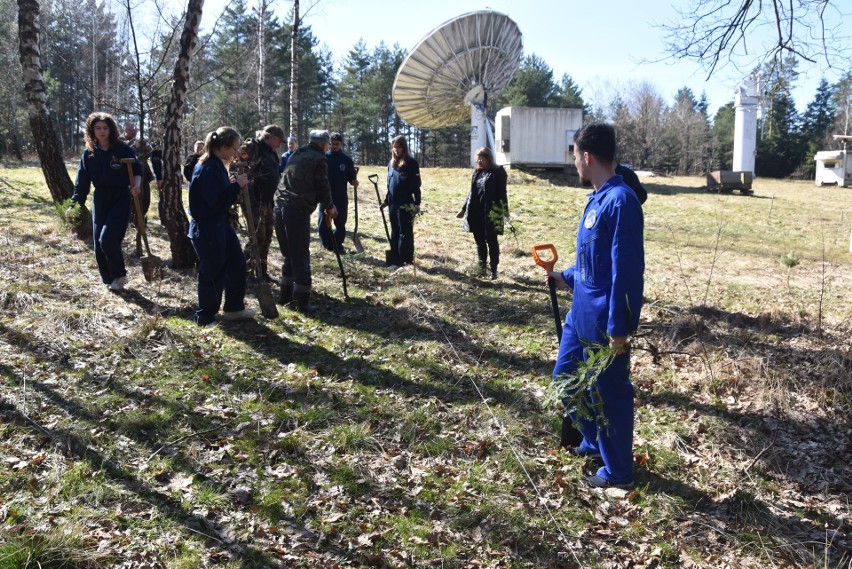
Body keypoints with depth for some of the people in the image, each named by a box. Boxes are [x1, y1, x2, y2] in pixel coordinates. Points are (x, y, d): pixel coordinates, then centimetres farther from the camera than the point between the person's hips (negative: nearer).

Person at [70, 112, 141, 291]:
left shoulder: (123, 149, -4)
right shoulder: (89, 153, 5)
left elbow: (137, 170, 2)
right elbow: (82, 182, 6)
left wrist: (136, 184, -20)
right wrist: (76, 204, -2)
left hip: (120, 199, -4)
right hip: (100, 200, 4)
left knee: (107, 239, -19)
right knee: (99, 244, 5)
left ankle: (120, 275, 3)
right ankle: (109, 279, 23)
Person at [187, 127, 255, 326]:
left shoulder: (216, 165, 9)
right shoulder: (209, 169, -23)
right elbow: (217, 202, -26)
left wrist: (232, 185, 1)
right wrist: (236, 186, -20)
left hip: (220, 224, 10)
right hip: (207, 229, -10)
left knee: (237, 261, 16)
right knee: (213, 272, 1)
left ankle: (234, 308, 28)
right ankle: (205, 317, 16)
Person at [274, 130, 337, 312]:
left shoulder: (297, 154, 22)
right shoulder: (319, 159, -2)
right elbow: (322, 186, -2)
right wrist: (330, 206, 17)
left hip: (280, 206, 8)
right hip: (298, 210, -7)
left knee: (289, 254, 18)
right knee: (300, 256, -2)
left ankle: (286, 294, 22)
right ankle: (302, 301, 1)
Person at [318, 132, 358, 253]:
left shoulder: (347, 160, 1)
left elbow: (351, 178, 4)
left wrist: (354, 182, -18)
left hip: (341, 197, 1)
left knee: (340, 223, 7)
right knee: (323, 223, -2)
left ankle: (338, 245, 23)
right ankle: (328, 243, 17)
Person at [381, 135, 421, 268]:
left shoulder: (411, 163, -7)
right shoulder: (391, 163, 12)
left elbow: (416, 185, -9)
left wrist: (417, 203, -13)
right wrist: (386, 200, 19)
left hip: (406, 204, -6)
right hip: (393, 204, 6)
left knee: (405, 233, -2)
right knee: (395, 233, 10)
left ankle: (408, 260, 3)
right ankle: (396, 261, 16)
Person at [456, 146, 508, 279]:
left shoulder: (498, 172, -5)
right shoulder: (477, 172, 14)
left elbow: (502, 193, -9)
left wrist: (505, 211, -15)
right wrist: (464, 209, 20)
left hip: (491, 214, -6)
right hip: (475, 213, 6)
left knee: (491, 241, 0)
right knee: (479, 241, 11)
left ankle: (494, 269, 9)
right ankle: (481, 267, 20)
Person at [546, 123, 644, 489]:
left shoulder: (620, 201, -21)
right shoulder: (598, 198, 9)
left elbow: (626, 269, -23)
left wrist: (618, 328, -22)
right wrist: (568, 278, 27)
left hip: (602, 320, -10)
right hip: (581, 312, 10)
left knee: (609, 393, 5)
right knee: (566, 375, 21)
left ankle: (619, 471, 24)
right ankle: (594, 441, 41)